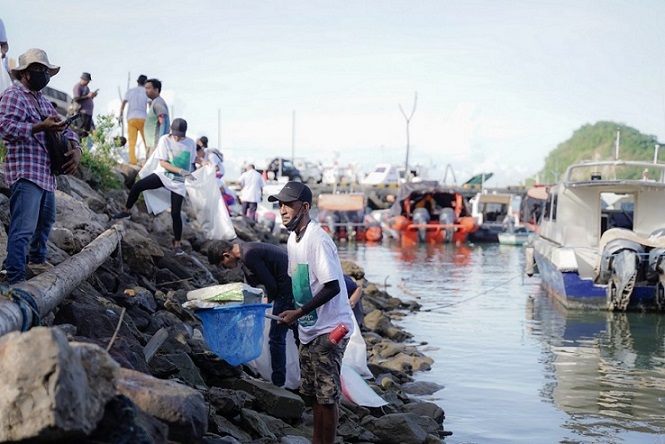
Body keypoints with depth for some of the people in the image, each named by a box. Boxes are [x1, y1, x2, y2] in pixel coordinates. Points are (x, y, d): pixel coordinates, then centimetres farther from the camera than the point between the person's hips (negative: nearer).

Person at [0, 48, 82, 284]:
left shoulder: (43, 100, 21)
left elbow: (64, 128, 21)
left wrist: (75, 149, 0)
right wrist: (41, 127, -32)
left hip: (47, 173, 10)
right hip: (25, 173, -10)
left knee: (46, 220, 24)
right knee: (23, 227, -15)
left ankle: (37, 260, 44)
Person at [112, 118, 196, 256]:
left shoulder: (191, 143, -4)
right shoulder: (165, 140, -10)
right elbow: (163, 163, -15)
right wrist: (180, 171, -27)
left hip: (179, 183, 0)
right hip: (163, 175, 0)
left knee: (176, 213, -7)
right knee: (137, 186, -20)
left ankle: (177, 244, 6)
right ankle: (126, 211, 3)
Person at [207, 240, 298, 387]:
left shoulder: (249, 255, -20)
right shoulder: (245, 253, 12)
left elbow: (271, 284, -17)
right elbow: (251, 286, 23)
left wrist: (267, 302, 2)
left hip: (287, 288, -10)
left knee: (276, 337, -1)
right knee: (300, 336, 15)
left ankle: (278, 383, 7)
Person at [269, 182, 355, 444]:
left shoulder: (318, 240, -21)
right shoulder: (292, 239, 7)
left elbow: (332, 287, -24)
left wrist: (298, 313, -23)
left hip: (329, 330, -9)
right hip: (308, 330, 9)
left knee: (327, 396, -3)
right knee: (312, 393, 17)